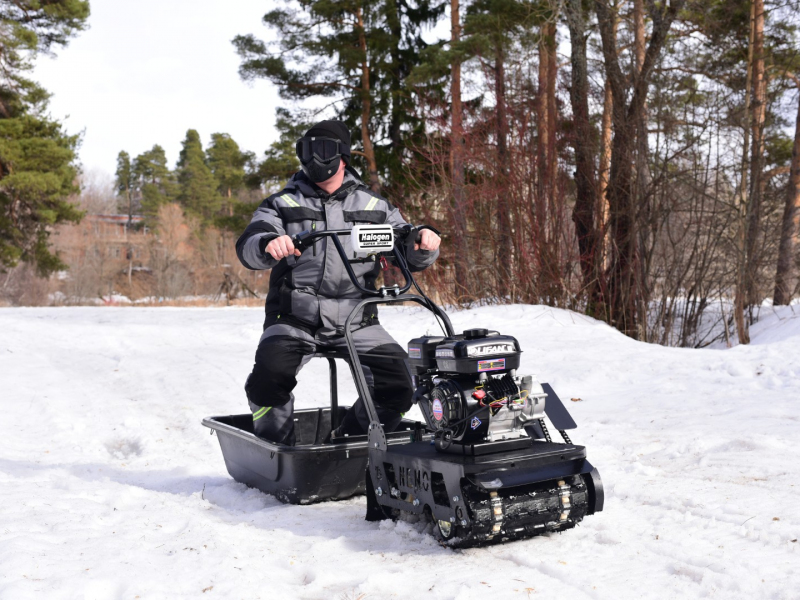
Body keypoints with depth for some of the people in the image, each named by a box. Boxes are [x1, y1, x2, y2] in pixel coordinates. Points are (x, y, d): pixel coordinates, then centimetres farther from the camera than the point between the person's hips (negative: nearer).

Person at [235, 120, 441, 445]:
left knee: (397, 385, -13)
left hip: (356, 321, 2)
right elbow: (248, 248, -8)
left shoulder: (374, 207, 12)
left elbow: (412, 256, 12)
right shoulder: (283, 204, 8)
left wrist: (426, 243, -13)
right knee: (271, 373, -28)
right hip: (294, 317, -1)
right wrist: (268, 244, -33)